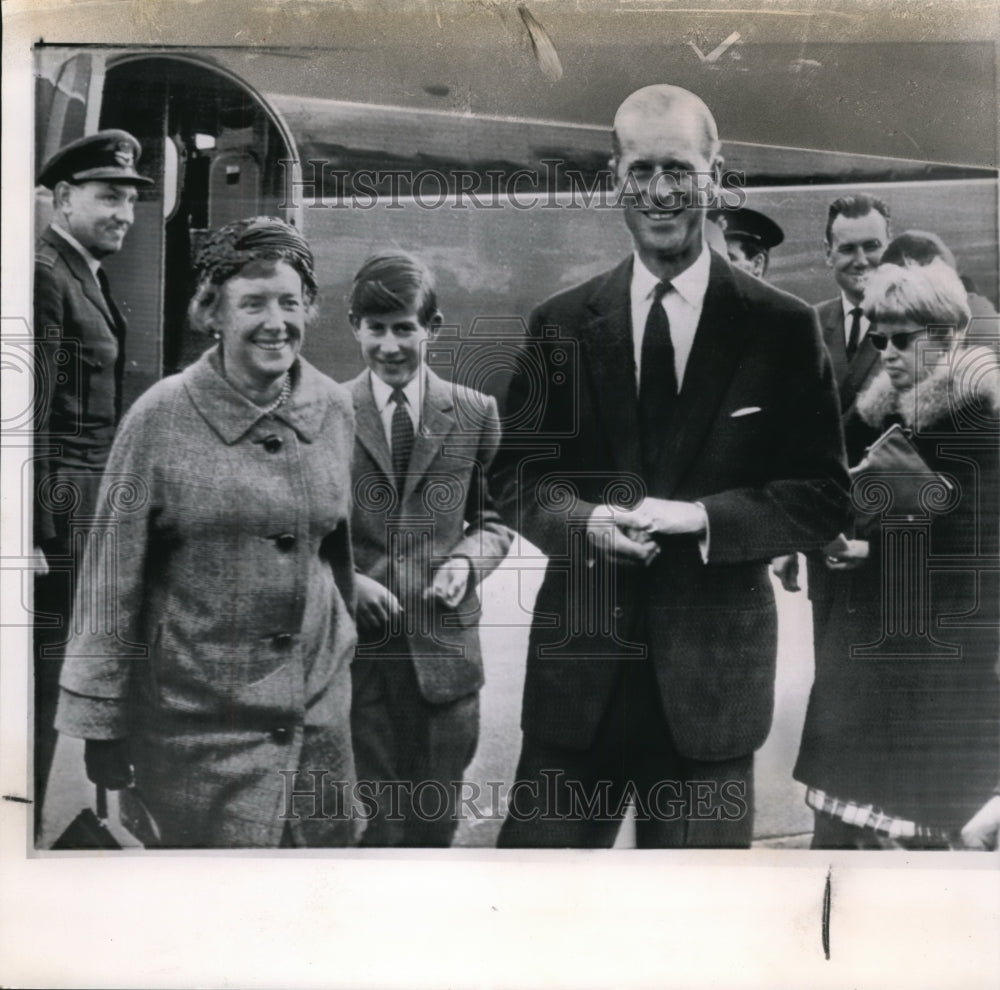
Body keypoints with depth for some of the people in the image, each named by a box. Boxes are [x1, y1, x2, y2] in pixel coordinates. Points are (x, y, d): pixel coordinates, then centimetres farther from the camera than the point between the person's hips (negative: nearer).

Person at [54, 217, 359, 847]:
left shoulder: (334, 409, 2)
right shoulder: (163, 417, -10)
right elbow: (113, 579, -6)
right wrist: (100, 722, -4)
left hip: (320, 706, 4)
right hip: (197, 718, -4)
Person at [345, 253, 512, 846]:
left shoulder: (475, 414, 4)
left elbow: (494, 519, 12)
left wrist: (467, 561, -8)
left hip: (445, 646, 2)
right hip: (354, 645, -1)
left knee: (434, 824, 13)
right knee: (368, 824, 5)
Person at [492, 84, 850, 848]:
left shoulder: (782, 328, 0)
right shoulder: (561, 324, 5)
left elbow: (825, 494, 0)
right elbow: (517, 476, 7)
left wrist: (705, 518, -17)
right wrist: (584, 519, -15)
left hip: (712, 668, -1)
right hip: (579, 659, 1)